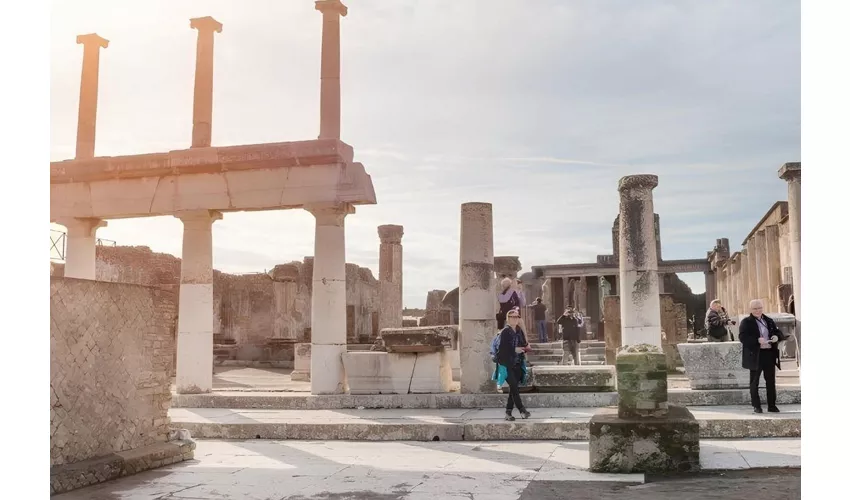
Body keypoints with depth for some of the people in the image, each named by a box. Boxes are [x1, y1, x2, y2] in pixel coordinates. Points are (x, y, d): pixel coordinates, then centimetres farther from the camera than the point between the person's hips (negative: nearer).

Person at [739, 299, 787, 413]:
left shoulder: (769, 321, 14)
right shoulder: (746, 322, -2)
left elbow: (780, 334, 16)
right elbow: (742, 337, -14)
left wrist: (777, 337, -8)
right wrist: (757, 340, -25)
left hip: (770, 354, 4)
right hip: (755, 356, -4)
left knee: (771, 381, 8)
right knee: (754, 382, 2)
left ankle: (772, 405, 16)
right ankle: (756, 406, 9)